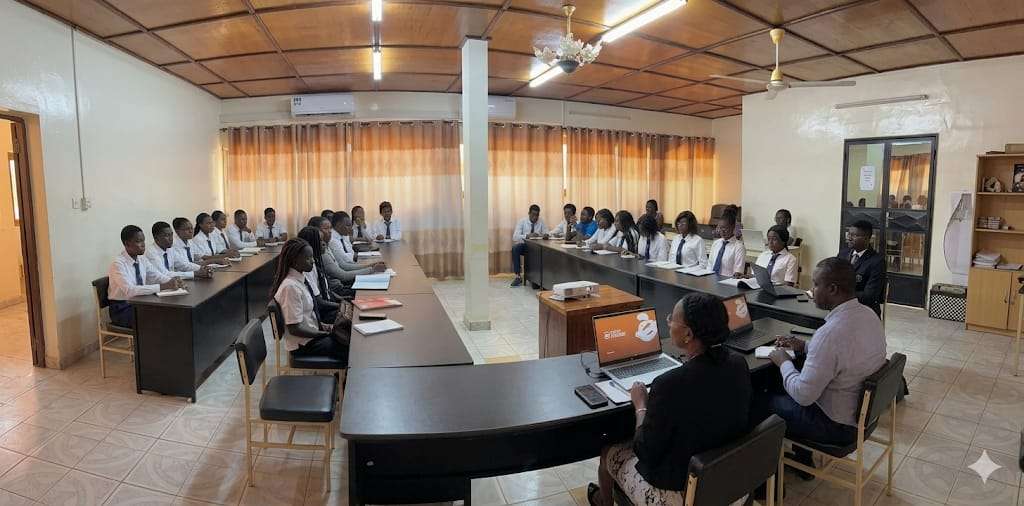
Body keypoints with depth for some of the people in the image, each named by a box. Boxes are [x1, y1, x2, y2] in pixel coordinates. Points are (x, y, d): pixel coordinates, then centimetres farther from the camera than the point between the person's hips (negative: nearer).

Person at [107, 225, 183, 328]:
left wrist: (173, 282, -20)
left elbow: (157, 276, 3)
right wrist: (163, 286, -37)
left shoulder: (142, 259, 2)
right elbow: (129, 290, -31)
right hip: (122, 309, -6)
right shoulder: (118, 263, -19)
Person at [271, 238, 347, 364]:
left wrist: (321, 325, 2)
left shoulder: (301, 278, 3)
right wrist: (326, 333, -14)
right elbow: (295, 328, -22)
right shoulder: (290, 287, -22)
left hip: (313, 334, 8)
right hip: (303, 344, -8)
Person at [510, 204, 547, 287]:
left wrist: (545, 235, -28)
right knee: (515, 248, -33)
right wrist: (527, 236, -31)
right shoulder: (522, 221, -3)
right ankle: (518, 276, -27)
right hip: (524, 245, 0)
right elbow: (515, 237, -14)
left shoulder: (541, 222, 2)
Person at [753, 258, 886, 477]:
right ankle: (803, 461, 36)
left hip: (838, 426, -9)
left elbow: (803, 396, -27)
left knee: (759, 401, 7)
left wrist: (784, 362, -11)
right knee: (782, 389, 25)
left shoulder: (830, 333, -34)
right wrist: (805, 346, 7)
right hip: (863, 409, 9)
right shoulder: (869, 315, -4)